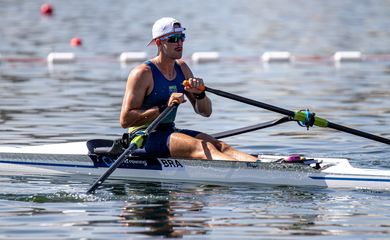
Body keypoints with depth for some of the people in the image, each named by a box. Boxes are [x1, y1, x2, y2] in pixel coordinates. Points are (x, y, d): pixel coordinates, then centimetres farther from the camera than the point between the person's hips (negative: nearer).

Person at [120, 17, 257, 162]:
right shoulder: (143, 73, -11)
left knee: (218, 145, -17)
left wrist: (200, 94, -10)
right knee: (204, 148, -29)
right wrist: (164, 108, -25)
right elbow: (125, 120, -19)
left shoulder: (182, 68, 12)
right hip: (143, 138, -8)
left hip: (170, 132, 8)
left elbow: (205, 112, 13)